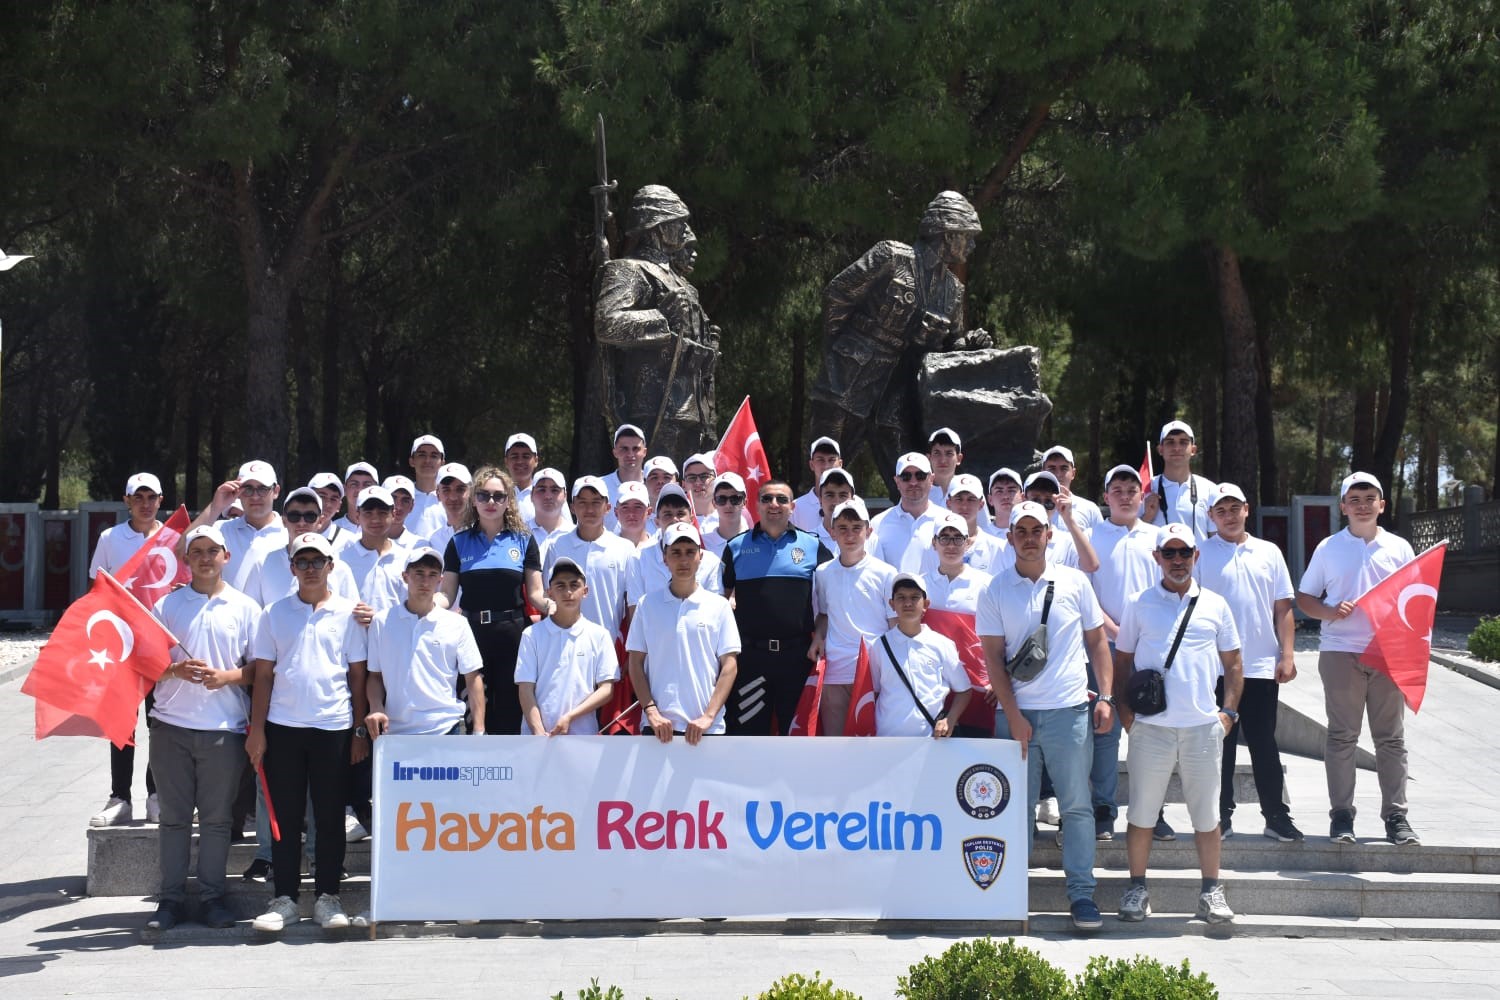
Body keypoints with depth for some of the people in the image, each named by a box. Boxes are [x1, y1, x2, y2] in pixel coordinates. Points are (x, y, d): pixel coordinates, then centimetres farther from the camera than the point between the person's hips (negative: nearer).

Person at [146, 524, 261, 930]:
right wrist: (175, 670, -13)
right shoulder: (167, 605, 8)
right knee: (174, 816, 4)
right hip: (172, 725, 1)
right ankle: (171, 897, 11)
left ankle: (213, 896, 12)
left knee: (216, 817, 4)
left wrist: (226, 676, -13)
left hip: (225, 728, -1)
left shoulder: (245, 608, 6)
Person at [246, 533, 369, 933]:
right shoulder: (275, 614, 7)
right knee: (285, 816, 3)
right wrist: (256, 729, 1)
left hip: (334, 727, -1)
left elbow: (357, 676, 6)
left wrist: (360, 729, 2)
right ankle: (284, 899, 9)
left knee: (330, 816, 4)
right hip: (283, 727, 1)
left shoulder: (348, 614, 5)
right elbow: (263, 675, 7)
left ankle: (328, 897, 12)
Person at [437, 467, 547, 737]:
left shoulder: (523, 541, 8)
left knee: (509, 709, 2)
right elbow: (447, 595, 5)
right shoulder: (459, 543, 10)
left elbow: (534, 593, 4)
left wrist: (548, 604, -18)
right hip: (472, 631, 1)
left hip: (512, 633, -1)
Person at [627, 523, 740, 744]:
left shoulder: (718, 606, 5)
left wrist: (708, 716, -9)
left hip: (707, 728, 0)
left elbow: (729, 665, 2)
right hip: (659, 726, 0)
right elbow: (636, 663, 7)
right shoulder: (647, 605, 7)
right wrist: (651, 711, -6)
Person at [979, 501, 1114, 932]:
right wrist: (1013, 716, -7)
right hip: (1016, 713, 0)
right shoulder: (995, 590, 3)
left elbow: (1097, 641, 10)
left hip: (1069, 711, 0)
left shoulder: (1074, 582, 5)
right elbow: (993, 657, 0)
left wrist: (1106, 697, 1)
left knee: (1076, 805, 1)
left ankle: (1081, 893, 4)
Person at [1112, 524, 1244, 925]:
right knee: (1141, 812, 3)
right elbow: (1122, 659, 10)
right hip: (1150, 726, -1)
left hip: (1203, 726, 1)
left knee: (1206, 813, 5)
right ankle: (1137, 888, 13)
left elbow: (1232, 663, 14)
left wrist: (1228, 711, 4)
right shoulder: (1139, 604, 6)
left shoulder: (1214, 605, 10)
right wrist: (1125, 711, 0)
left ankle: (1211, 890, 15)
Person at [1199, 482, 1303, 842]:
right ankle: (1222, 817, 11)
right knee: (1220, 744, 4)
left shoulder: (1269, 553, 9)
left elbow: (1283, 609, 9)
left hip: (1262, 667, 2)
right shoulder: (1201, 554, 2)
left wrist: (1287, 655, 1)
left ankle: (1277, 816, 13)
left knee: (1264, 744, 7)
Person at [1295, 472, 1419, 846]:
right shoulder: (1329, 549, 7)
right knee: (1341, 737, 0)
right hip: (1340, 652, -1)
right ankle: (1341, 816, 4)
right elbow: (1304, 597, 9)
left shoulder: (1399, 548, 9)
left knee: (1391, 738, 3)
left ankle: (1396, 816, 7)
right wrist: (1331, 612, -11)